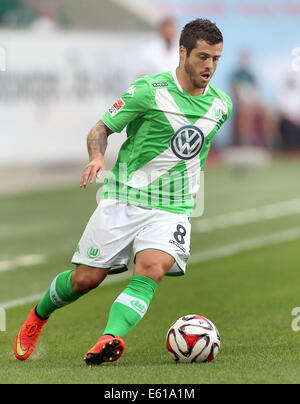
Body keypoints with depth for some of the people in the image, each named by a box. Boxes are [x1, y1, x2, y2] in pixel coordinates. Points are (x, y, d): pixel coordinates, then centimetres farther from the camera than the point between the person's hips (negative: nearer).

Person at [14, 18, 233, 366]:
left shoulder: (221, 106, 6)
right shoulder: (148, 90, -9)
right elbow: (101, 129, -3)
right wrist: (97, 157, -22)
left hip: (172, 209, 3)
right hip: (124, 198, -2)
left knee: (152, 270, -26)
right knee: (85, 279, 1)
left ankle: (110, 339, -40)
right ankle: (36, 318, 29)